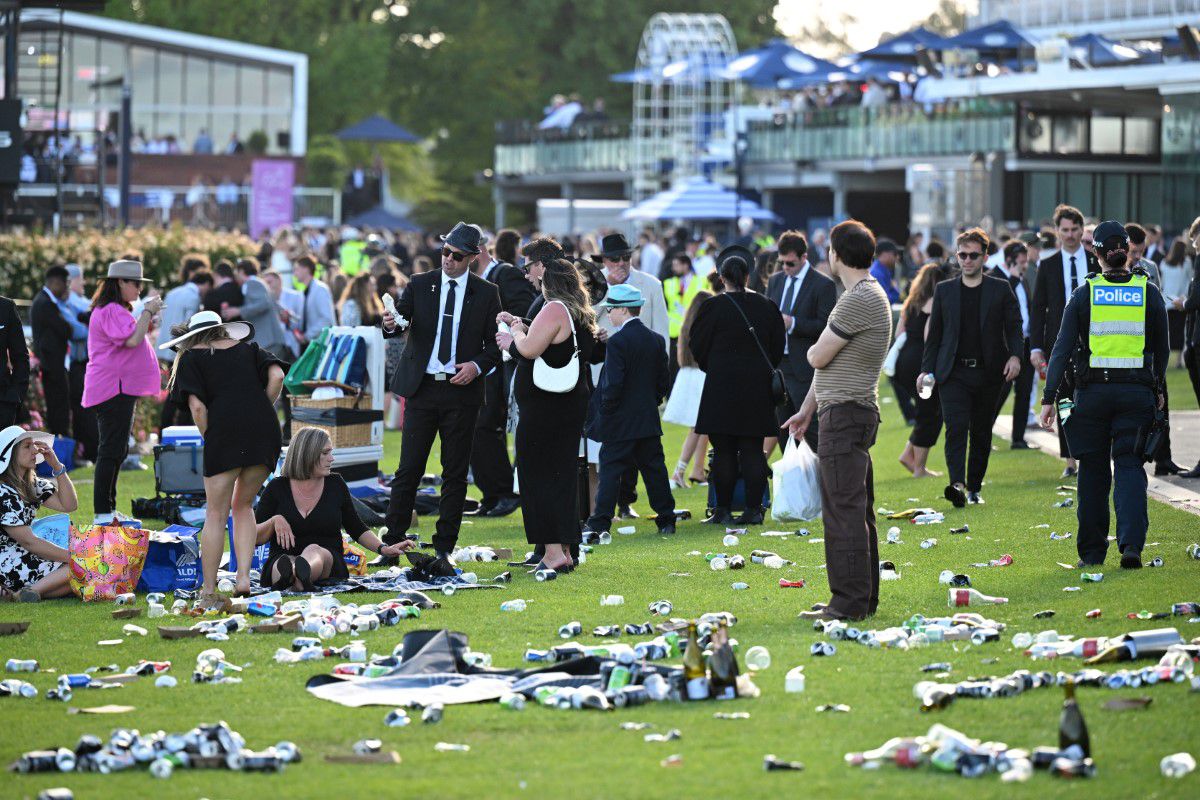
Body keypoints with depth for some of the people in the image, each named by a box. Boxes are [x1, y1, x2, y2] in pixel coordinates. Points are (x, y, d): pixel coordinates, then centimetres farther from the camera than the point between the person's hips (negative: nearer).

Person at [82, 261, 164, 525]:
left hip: (122, 388, 12)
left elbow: (131, 340, 29)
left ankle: (108, 510, 20)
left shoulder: (118, 310, 21)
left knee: (117, 450, 15)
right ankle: (103, 512, -11)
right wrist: (148, 312, -17)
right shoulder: (112, 311, -14)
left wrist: (147, 316, 18)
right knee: (111, 450, -11)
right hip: (114, 388, -12)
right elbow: (132, 339, -26)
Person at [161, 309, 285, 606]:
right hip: (265, 432, 3)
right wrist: (260, 412, 10)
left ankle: (209, 592, 6)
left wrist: (208, 438, 9)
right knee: (244, 506, 19)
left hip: (224, 432, -3)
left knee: (216, 515, 5)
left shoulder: (191, 358, 12)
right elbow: (277, 375, 4)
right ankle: (244, 576, 5)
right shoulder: (248, 348, 22)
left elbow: (197, 406, -2)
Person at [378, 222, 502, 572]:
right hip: (422, 388, 0)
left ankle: (444, 550, 8)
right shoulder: (420, 285, 5)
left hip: (462, 390, 0)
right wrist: (391, 324, -26)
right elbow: (400, 323, -3)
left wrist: (478, 365, -13)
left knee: (455, 474, 3)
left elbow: (495, 344, 5)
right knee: (408, 470, -1)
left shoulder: (486, 293, 4)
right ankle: (392, 544, 4)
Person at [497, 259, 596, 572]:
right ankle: (565, 551, 15)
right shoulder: (581, 315, 15)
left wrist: (515, 334, -3)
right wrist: (519, 327, 18)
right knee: (562, 477, 12)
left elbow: (529, 349, -23)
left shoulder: (555, 309, -15)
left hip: (545, 407, -9)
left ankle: (553, 551, -9)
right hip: (571, 403, 9)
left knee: (537, 475, -4)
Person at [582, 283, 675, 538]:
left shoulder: (617, 342, -16)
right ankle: (666, 519, 16)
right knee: (654, 469, 12)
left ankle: (600, 523, -6)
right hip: (649, 419, 6)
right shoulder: (655, 340, 6)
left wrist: (604, 411, -8)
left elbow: (613, 383, -20)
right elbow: (664, 380, 11)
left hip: (620, 421, -6)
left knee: (610, 470, -3)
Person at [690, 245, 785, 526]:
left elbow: (698, 346, -1)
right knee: (753, 450, 6)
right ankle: (754, 510, 3)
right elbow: (778, 347, 10)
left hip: (722, 387, -3)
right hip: (758, 387, 3)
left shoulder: (714, 306, -8)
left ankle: (723, 510, 0)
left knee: (724, 452, 0)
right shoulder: (766, 306, 4)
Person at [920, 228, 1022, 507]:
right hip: (954, 373, -1)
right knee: (956, 427, -17)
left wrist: (1015, 356, -12)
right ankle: (957, 485, -29)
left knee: (981, 433, 7)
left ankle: (974, 488, 18)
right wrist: (926, 369, 5)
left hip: (988, 372, 1)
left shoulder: (1000, 290, 5)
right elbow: (934, 333, 12)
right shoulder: (944, 290, 9)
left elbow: (1014, 326, 5)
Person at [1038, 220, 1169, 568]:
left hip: (1093, 392, 0)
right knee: (1129, 467, 2)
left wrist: (1050, 398, -5)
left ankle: (1092, 552, 15)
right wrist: (1157, 389, 23)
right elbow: (1161, 349, 8)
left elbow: (1063, 348, -5)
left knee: (1093, 472, 10)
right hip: (1137, 392, 0)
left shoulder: (1084, 293, -2)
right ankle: (1131, 545, -17)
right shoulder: (1148, 292, 1)